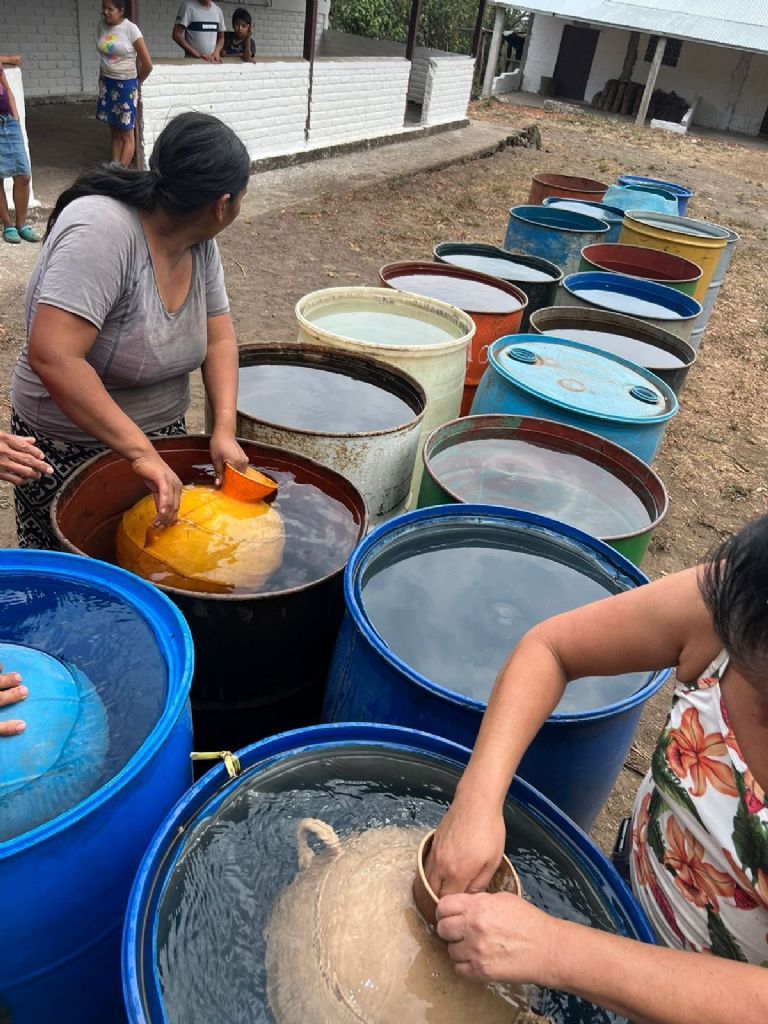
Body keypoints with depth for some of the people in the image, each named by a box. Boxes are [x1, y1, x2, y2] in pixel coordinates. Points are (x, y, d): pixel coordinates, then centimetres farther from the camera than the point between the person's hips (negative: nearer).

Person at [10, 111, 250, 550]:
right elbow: (52, 357, -35)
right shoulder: (102, 230, -28)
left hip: (162, 434, 7)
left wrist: (225, 427, -17)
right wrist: (142, 452, -37)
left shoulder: (199, 241, -6)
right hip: (72, 450, -6)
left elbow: (219, 339, -2)